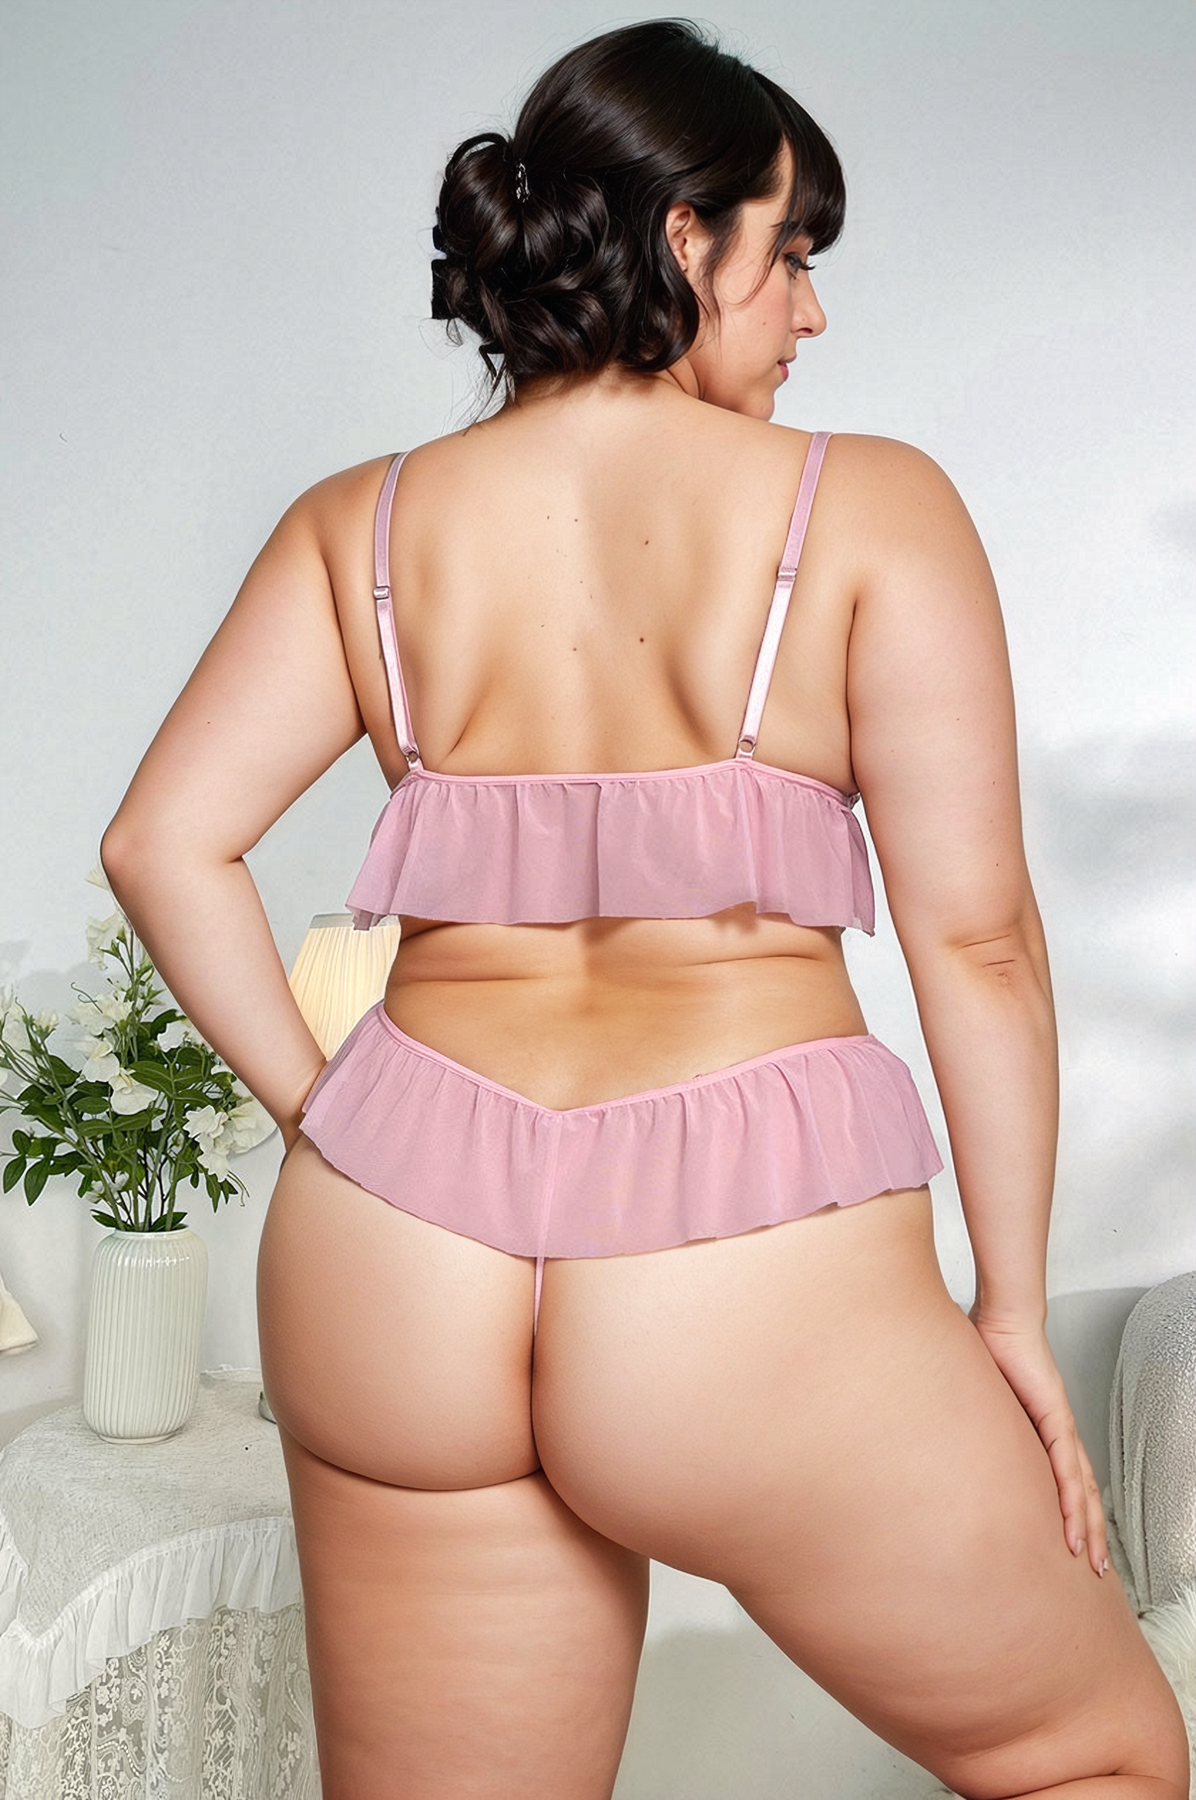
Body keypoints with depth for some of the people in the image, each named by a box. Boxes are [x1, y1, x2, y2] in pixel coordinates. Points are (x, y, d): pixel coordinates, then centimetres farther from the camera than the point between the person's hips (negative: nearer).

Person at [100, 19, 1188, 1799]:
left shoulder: (361, 526, 7)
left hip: (389, 1253, 5)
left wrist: (321, 1110, 11)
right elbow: (976, 942, -5)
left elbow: (166, 843, 1)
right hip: (756, 1284, -4)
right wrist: (1014, 1310, 3)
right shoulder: (869, 508, -3)